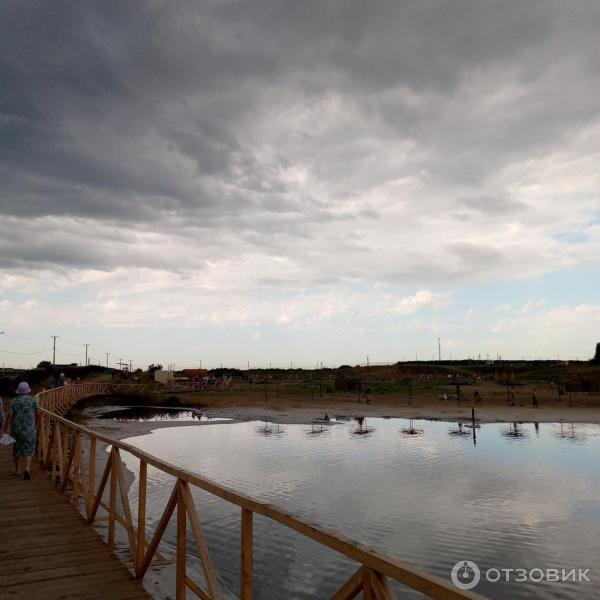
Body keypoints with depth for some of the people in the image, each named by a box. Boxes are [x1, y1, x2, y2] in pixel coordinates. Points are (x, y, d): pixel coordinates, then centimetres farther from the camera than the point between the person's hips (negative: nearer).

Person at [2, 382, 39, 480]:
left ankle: (17, 471, 25)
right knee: (28, 450, 7)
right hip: (29, 429, 0)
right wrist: (36, 424, 16)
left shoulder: (15, 401, -8)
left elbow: (9, 415, -13)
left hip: (16, 429, 0)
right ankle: (27, 469, -13)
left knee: (17, 449, 17)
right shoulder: (33, 399, -4)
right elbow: (38, 414, 0)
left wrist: (5, 429, -8)